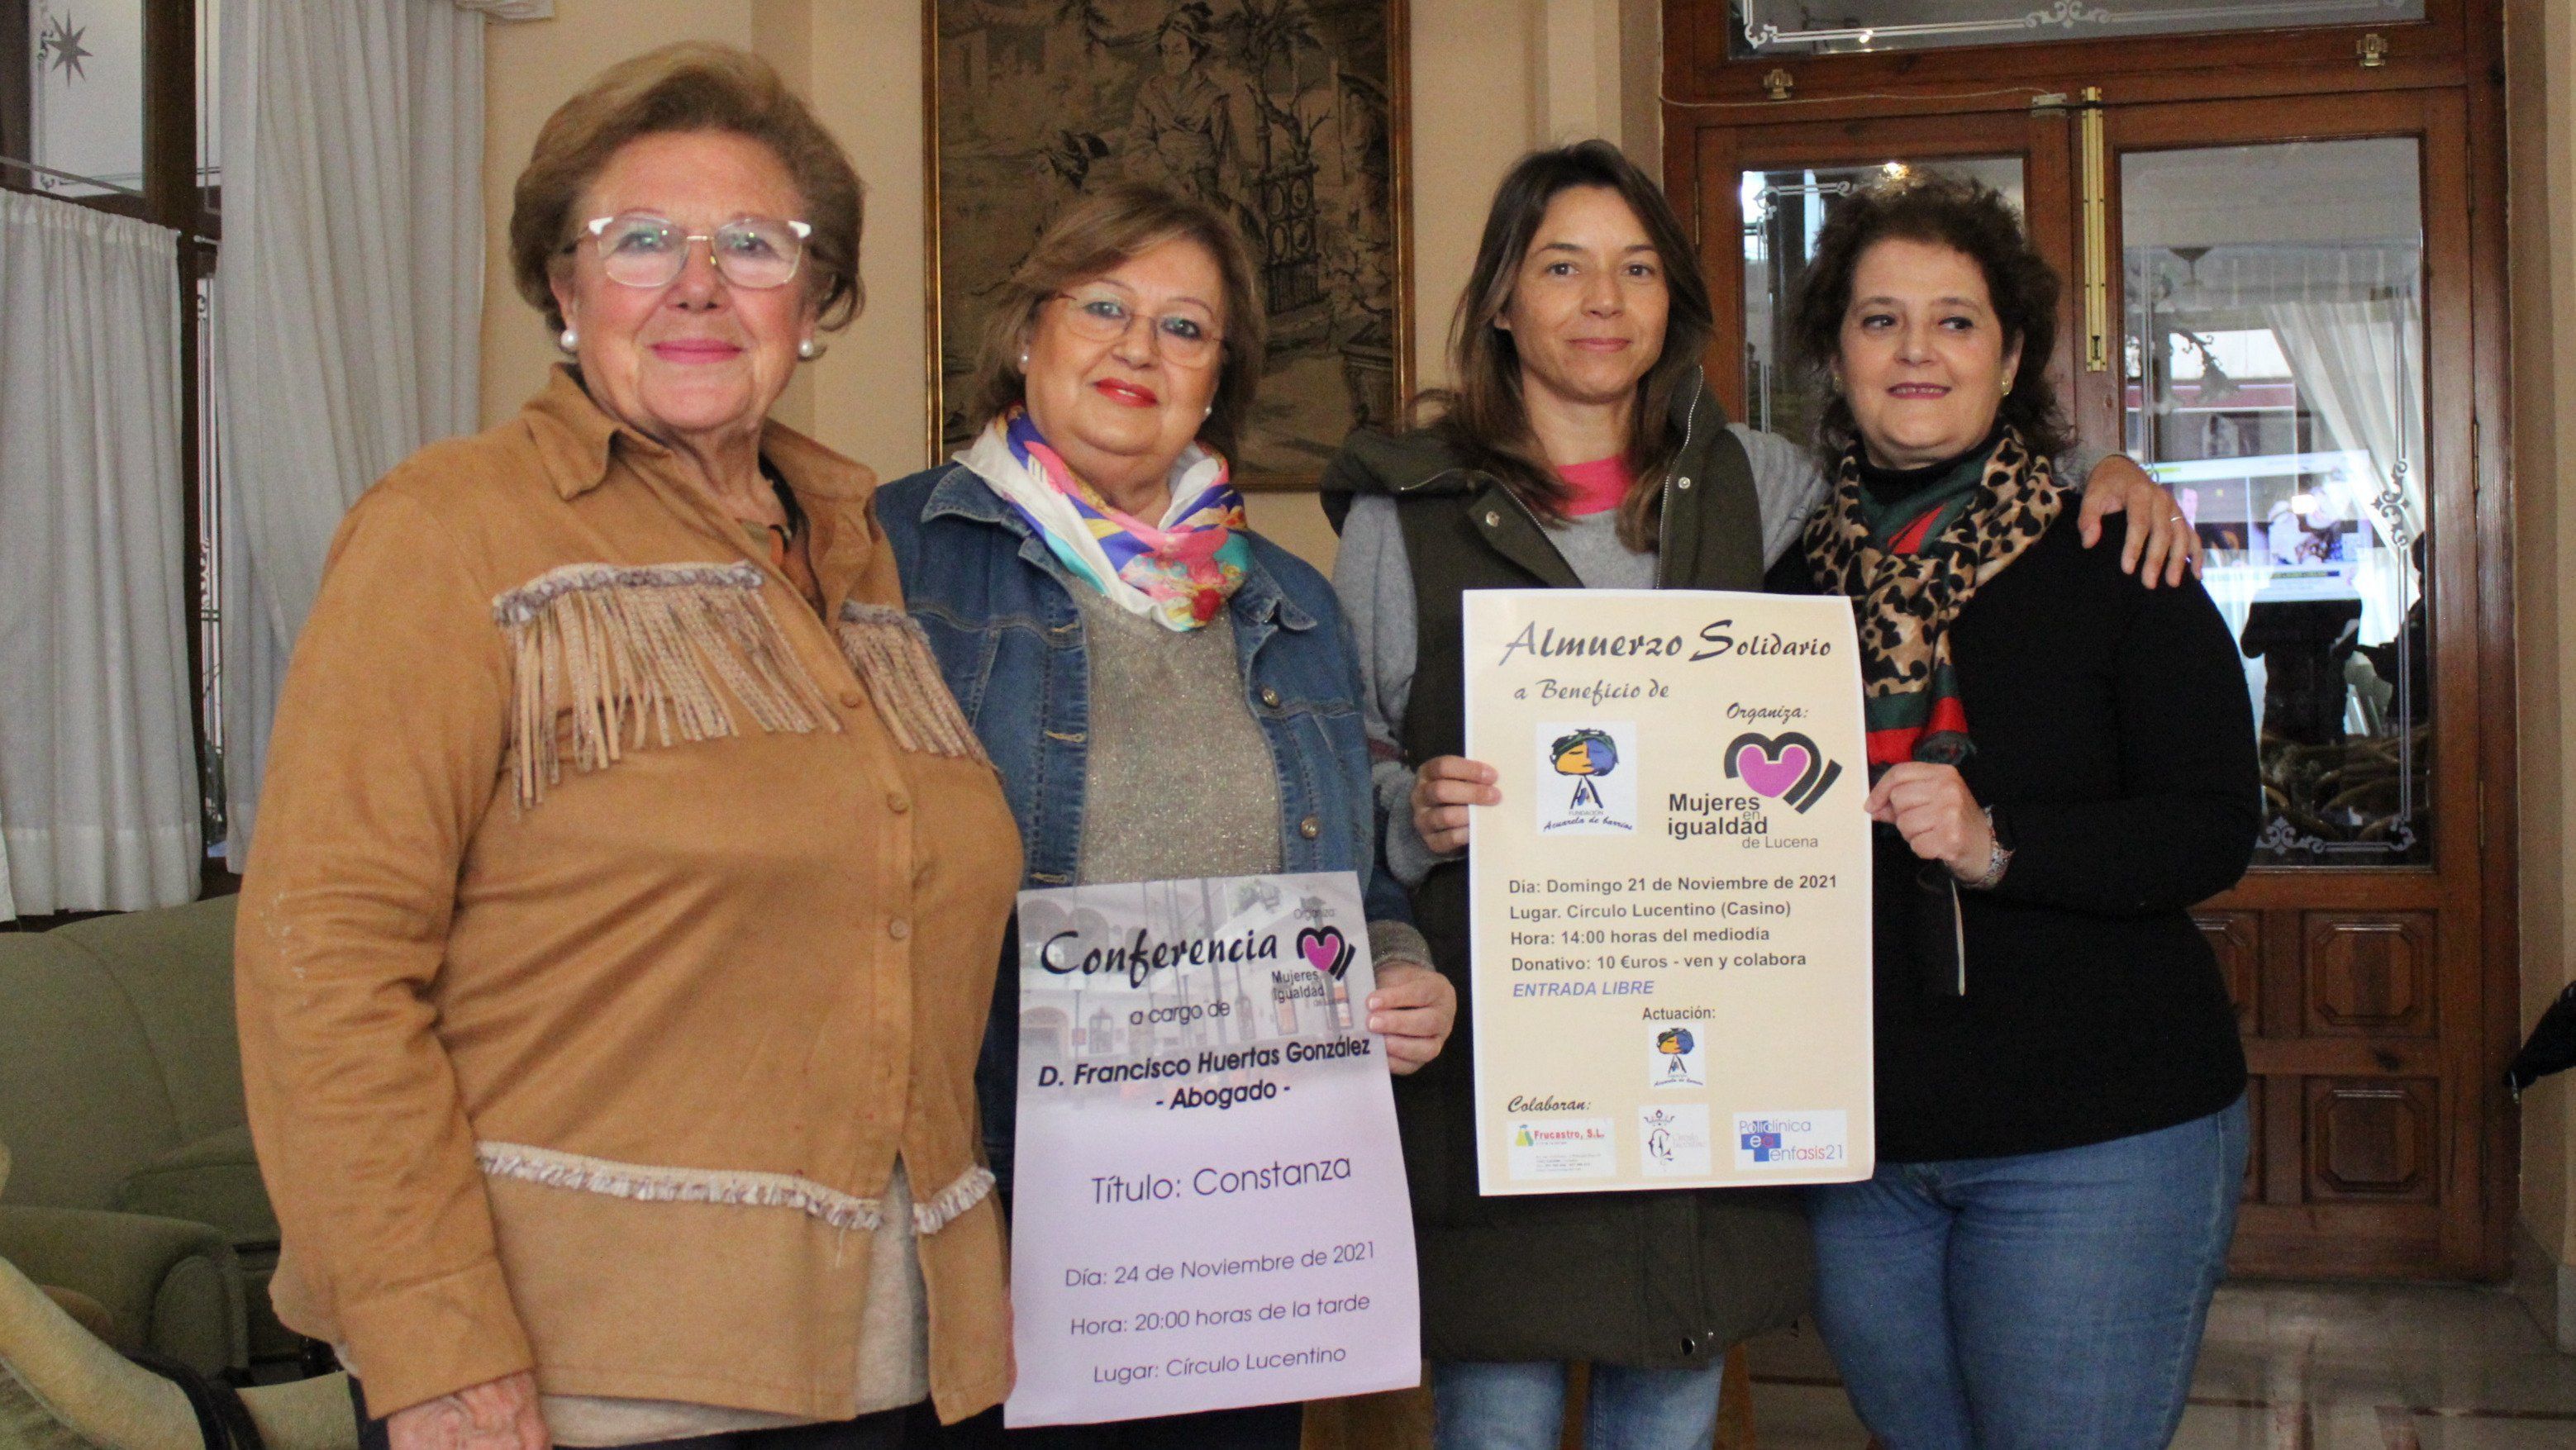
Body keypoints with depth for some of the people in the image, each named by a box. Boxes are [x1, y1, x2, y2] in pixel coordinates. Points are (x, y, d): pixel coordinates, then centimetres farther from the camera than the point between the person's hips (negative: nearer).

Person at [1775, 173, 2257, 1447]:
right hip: (1857, 1145, 4)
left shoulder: (2109, 559, -4)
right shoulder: (1796, 572, 8)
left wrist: (1998, 846, -24)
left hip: (2099, 1141, -4)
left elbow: (2213, 829, -11)